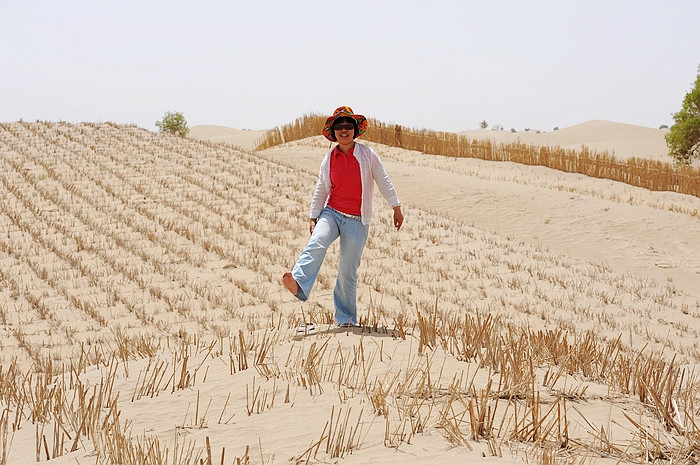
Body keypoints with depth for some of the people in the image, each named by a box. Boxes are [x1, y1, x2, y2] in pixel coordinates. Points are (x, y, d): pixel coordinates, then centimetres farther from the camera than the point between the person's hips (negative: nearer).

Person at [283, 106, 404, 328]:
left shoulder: (367, 154, 1)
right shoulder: (329, 159, 7)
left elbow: (383, 181, 6)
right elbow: (321, 190, 13)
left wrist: (396, 208, 6)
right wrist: (313, 217, 8)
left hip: (357, 220, -1)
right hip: (331, 213, 1)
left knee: (348, 271, -2)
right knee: (317, 243, -31)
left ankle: (346, 319, 10)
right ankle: (298, 283, -53)